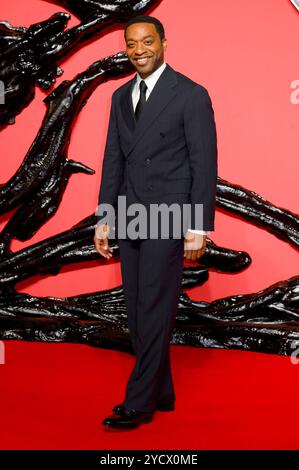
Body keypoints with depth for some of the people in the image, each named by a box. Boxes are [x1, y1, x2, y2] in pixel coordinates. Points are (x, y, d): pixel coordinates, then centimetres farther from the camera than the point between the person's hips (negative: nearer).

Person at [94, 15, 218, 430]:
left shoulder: (191, 95, -7)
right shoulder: (121, 97, 13)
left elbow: (204, 164, -9)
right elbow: (113, 160, 15)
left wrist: (199, 227, -13)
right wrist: (104, 218, 11)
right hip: (131, 219, 7)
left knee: (155, 312, -4)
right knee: (138, 312, 10)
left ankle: (139, 403, 4)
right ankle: (161, 394, 23)